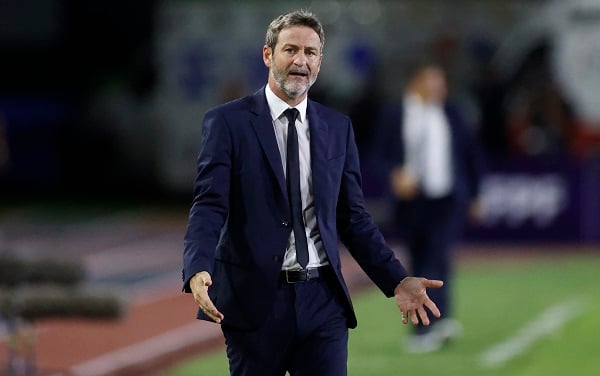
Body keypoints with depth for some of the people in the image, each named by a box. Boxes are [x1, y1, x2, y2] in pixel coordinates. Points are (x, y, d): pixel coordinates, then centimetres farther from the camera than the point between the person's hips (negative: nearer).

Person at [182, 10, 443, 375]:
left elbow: (353, 216, 13)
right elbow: (209, 206, -9)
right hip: (255, 300, -3)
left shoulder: (338, 128, 11)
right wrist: (198, 270, -26)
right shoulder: (228, 122, -1)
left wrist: (397, 280, 3)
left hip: (323, 301, 3)